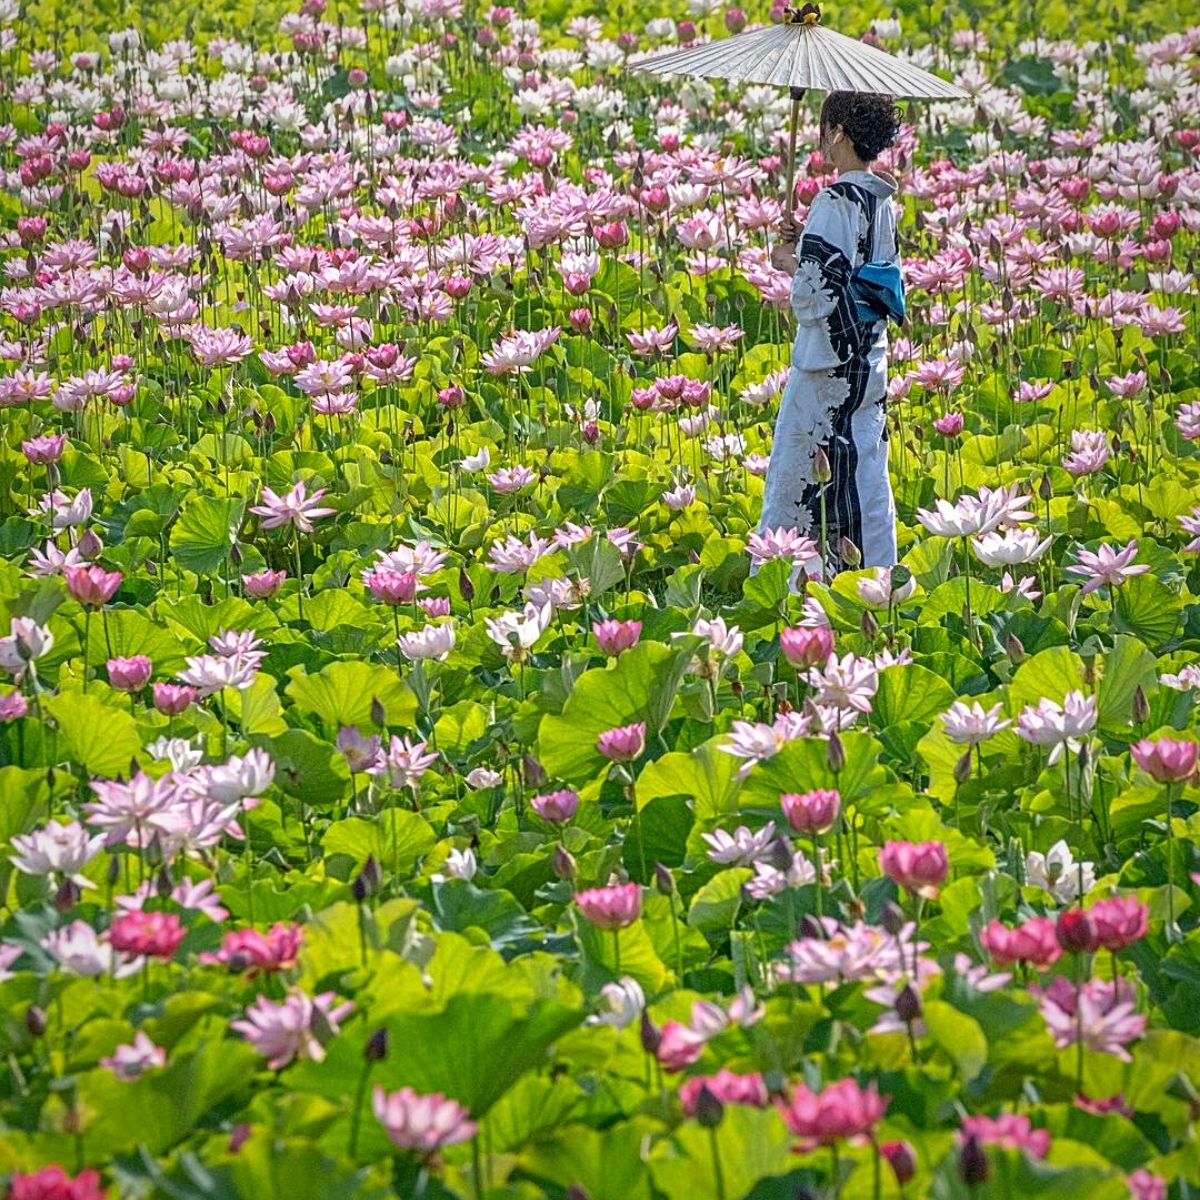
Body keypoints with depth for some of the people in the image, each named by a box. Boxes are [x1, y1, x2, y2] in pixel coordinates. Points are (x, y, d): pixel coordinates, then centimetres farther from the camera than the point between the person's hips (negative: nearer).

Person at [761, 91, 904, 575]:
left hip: (828, 362, -8)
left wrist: (789, 262, -2)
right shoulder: (883, 202, 8)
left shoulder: (836, 202, -17)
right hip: (871, 360, 8)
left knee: (795, 480, 1)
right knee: (868, 480, 9)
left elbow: (818, 290, -22)